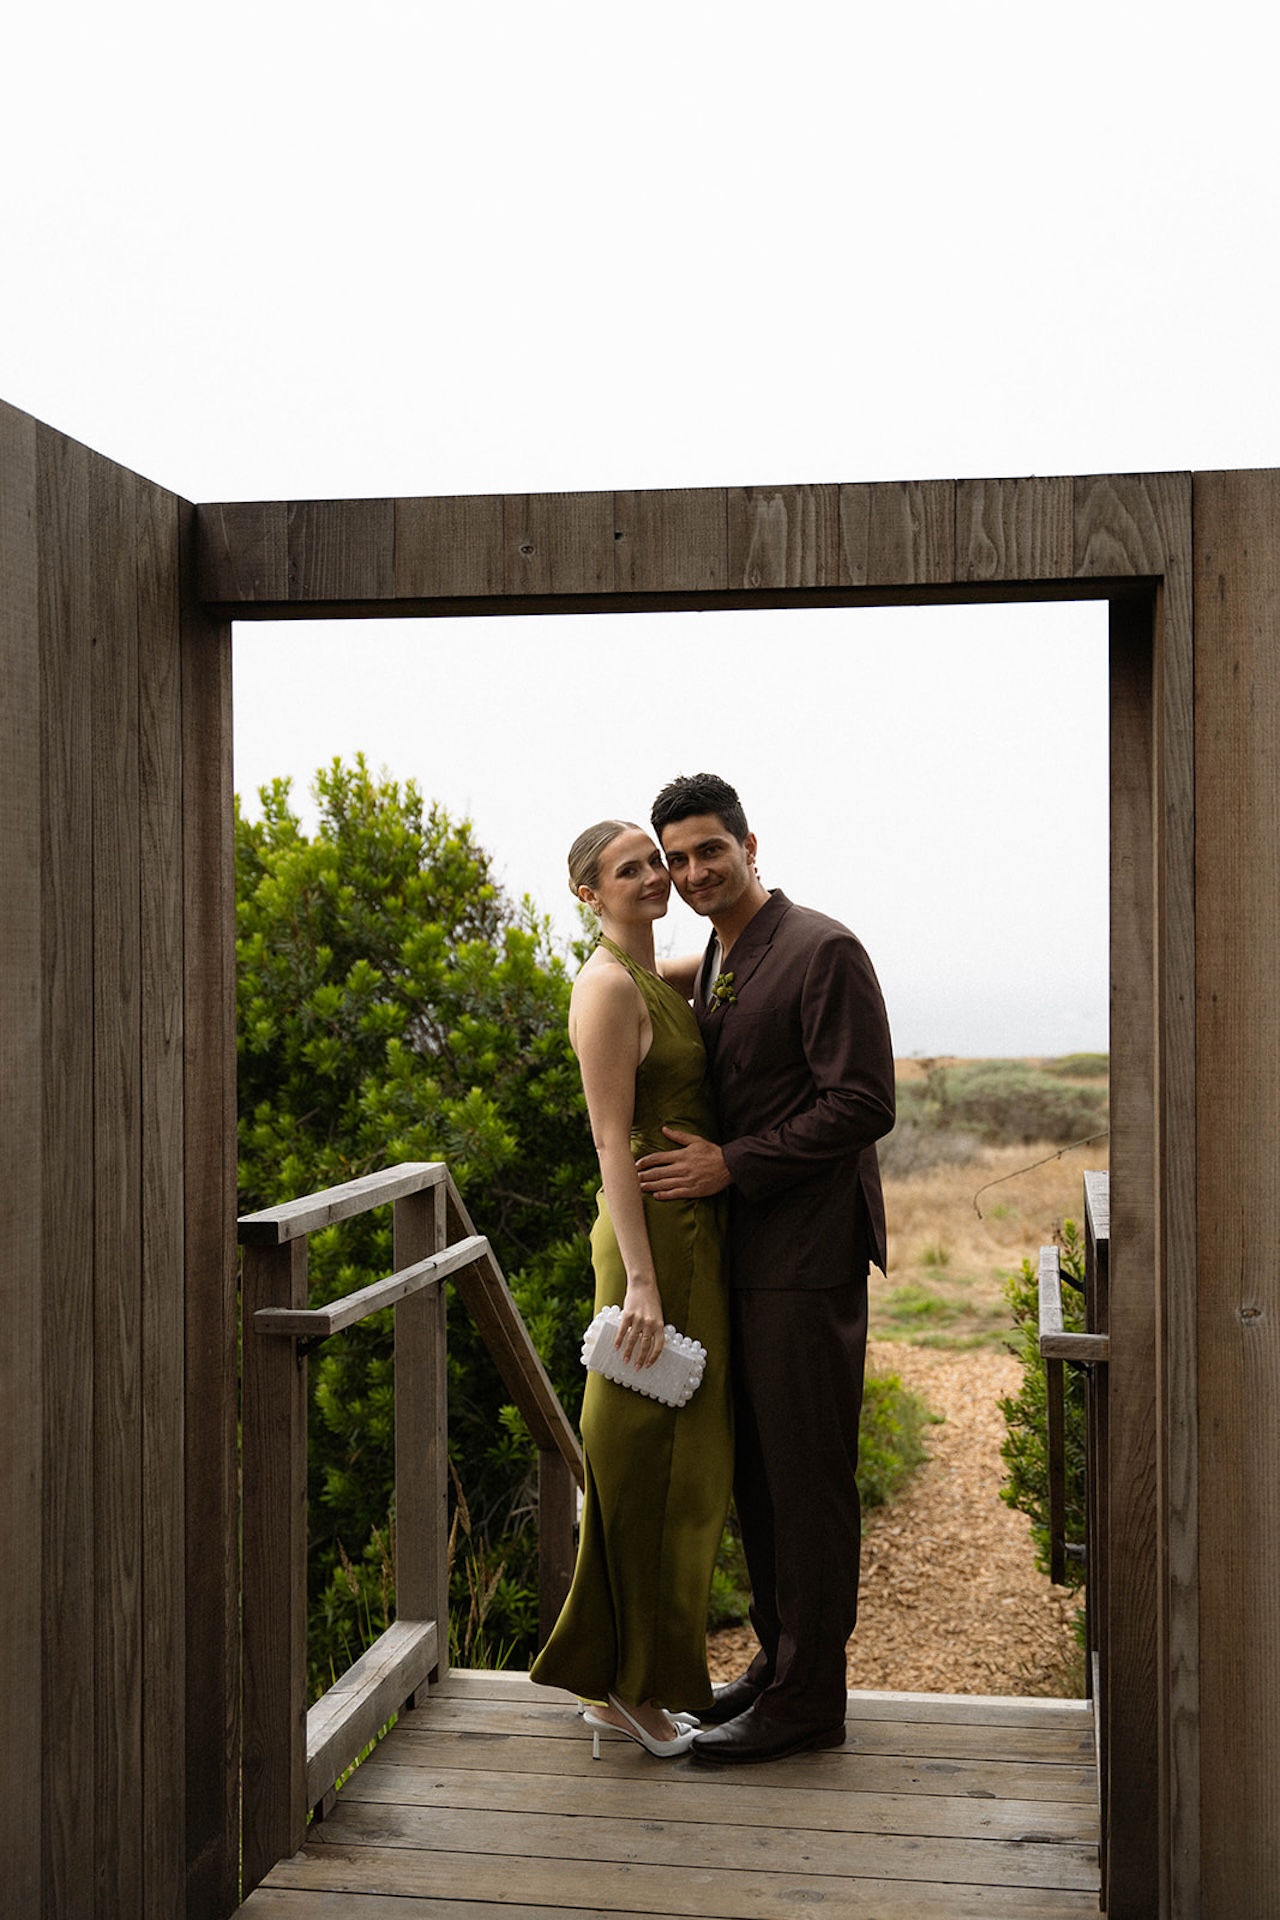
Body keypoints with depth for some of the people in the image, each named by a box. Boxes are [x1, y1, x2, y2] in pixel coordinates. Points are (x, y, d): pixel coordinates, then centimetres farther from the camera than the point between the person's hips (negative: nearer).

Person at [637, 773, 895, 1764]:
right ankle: (780, 1657, 28)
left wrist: (732, 1164, -17)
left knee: (807, 1474, -1)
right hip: (743, 1253, 9)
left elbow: (863, 1105, -18)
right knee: (756, 1469, 15)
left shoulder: (823, 951, -12)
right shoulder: (711, 967, 15)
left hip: (808, 1254, -9)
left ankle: (808, 1699, 9)